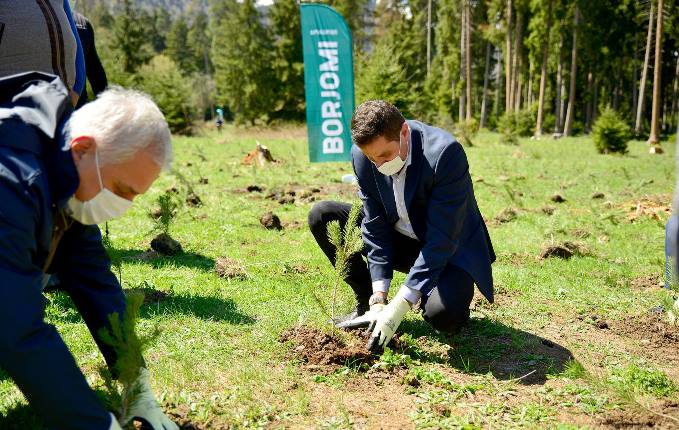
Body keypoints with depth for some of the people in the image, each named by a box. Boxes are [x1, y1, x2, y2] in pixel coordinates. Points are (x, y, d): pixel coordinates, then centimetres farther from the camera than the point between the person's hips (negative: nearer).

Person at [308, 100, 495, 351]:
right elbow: (375, 225, -10)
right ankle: (366, 304, 2)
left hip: (450, 251, -5)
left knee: (442, 314, -34)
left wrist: (399, 307, -31)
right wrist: (378, 299, -17)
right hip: (399, 242, 5)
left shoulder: (445, 152, -31)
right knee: (321, 217, -8)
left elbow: (442, 239, -30)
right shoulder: (362, 155, -15)